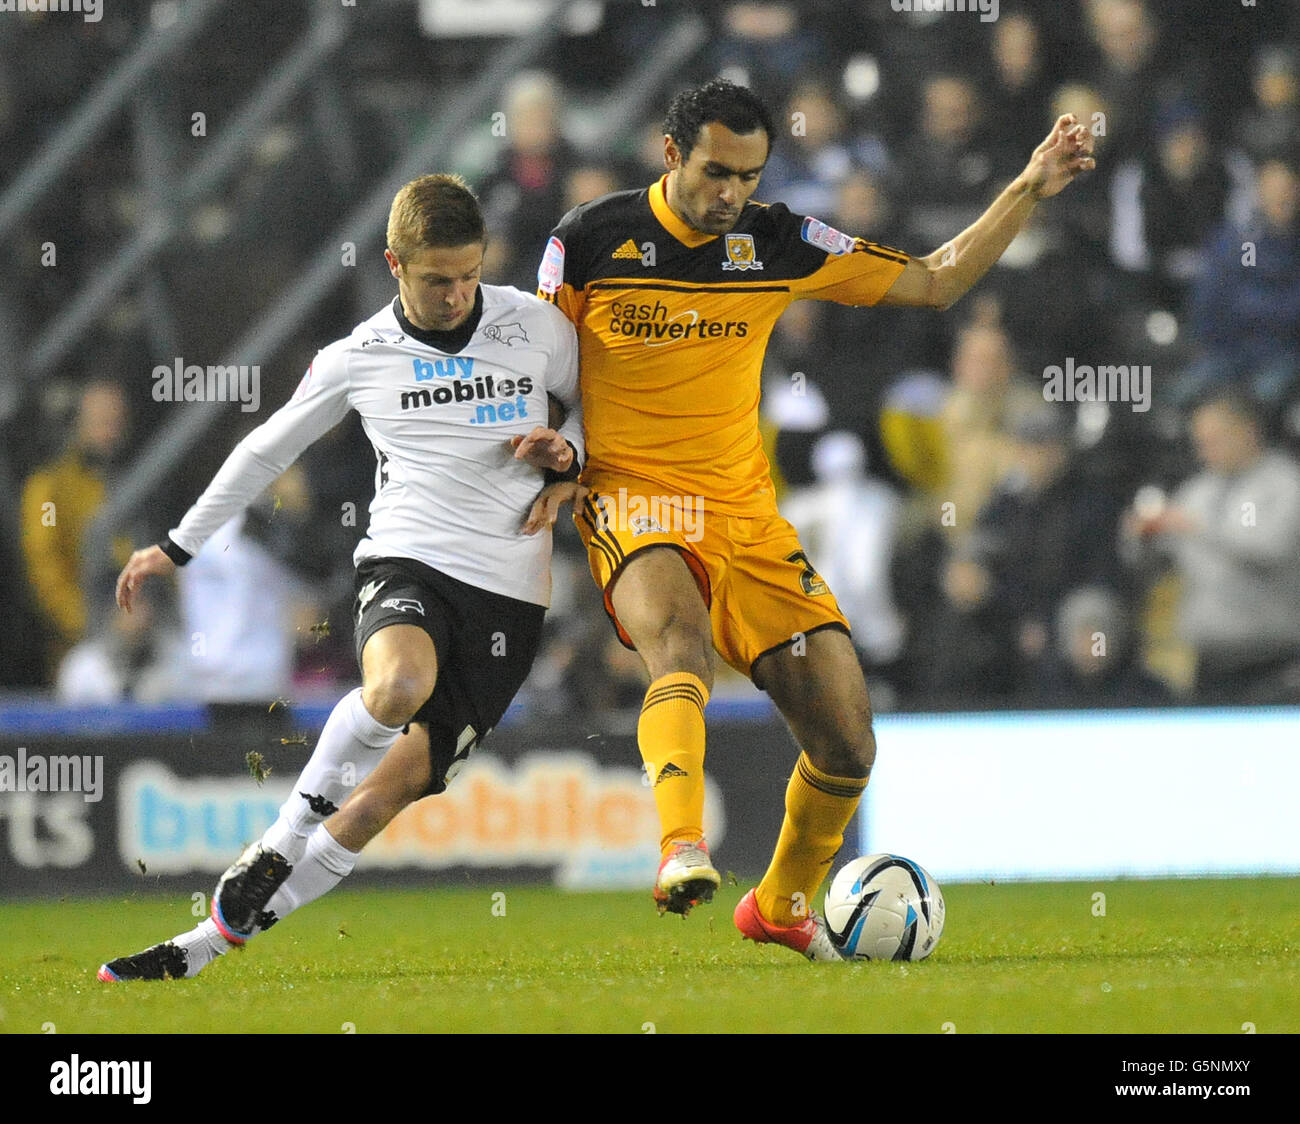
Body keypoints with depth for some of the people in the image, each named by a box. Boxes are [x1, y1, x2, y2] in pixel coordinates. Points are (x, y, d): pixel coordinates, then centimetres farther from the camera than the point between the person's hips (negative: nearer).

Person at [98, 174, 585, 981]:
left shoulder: (534, 325, 3)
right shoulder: (359, 360, 5)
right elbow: (267, 449, 18)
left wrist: (568, 452, -2)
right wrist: (178, 546, 22)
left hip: (508, 594, 1)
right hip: (406, 565, -1)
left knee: (386, 794, -10)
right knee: (397, 686, -38)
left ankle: (215, 939, -4)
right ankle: (283, 844, -17)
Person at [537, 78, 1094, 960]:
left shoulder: (779, 243, 5)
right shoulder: (590, 241, -2)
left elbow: (936, 282, 12)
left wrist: (1030, 190, 3)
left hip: (746, 515, 4)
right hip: (632, 505, -4)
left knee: (847, 733, -3)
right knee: (682, 642, -38)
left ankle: (783, 905, 21)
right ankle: (682, 849, -53)